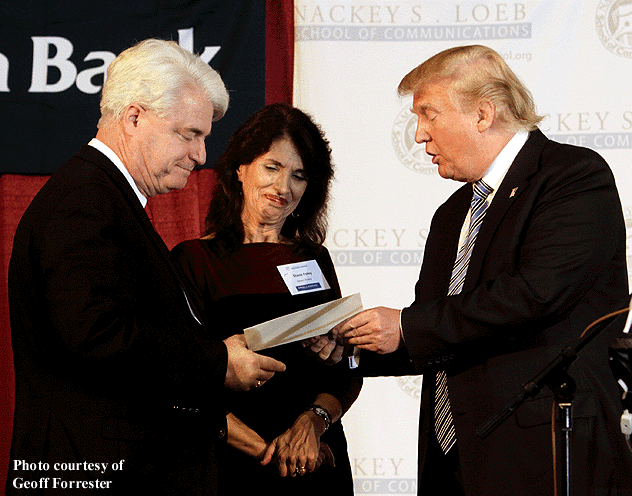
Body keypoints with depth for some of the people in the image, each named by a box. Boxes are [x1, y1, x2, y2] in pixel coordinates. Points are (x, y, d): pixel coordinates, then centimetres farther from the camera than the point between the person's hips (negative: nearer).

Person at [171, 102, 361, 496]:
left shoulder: (315, 259, 10)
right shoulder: (194, 259, -3)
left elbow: (349, 373, 6)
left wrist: (314, 421, -13)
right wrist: (264, 449, -17)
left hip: (318, 460, 4)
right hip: (234, 464, -3)